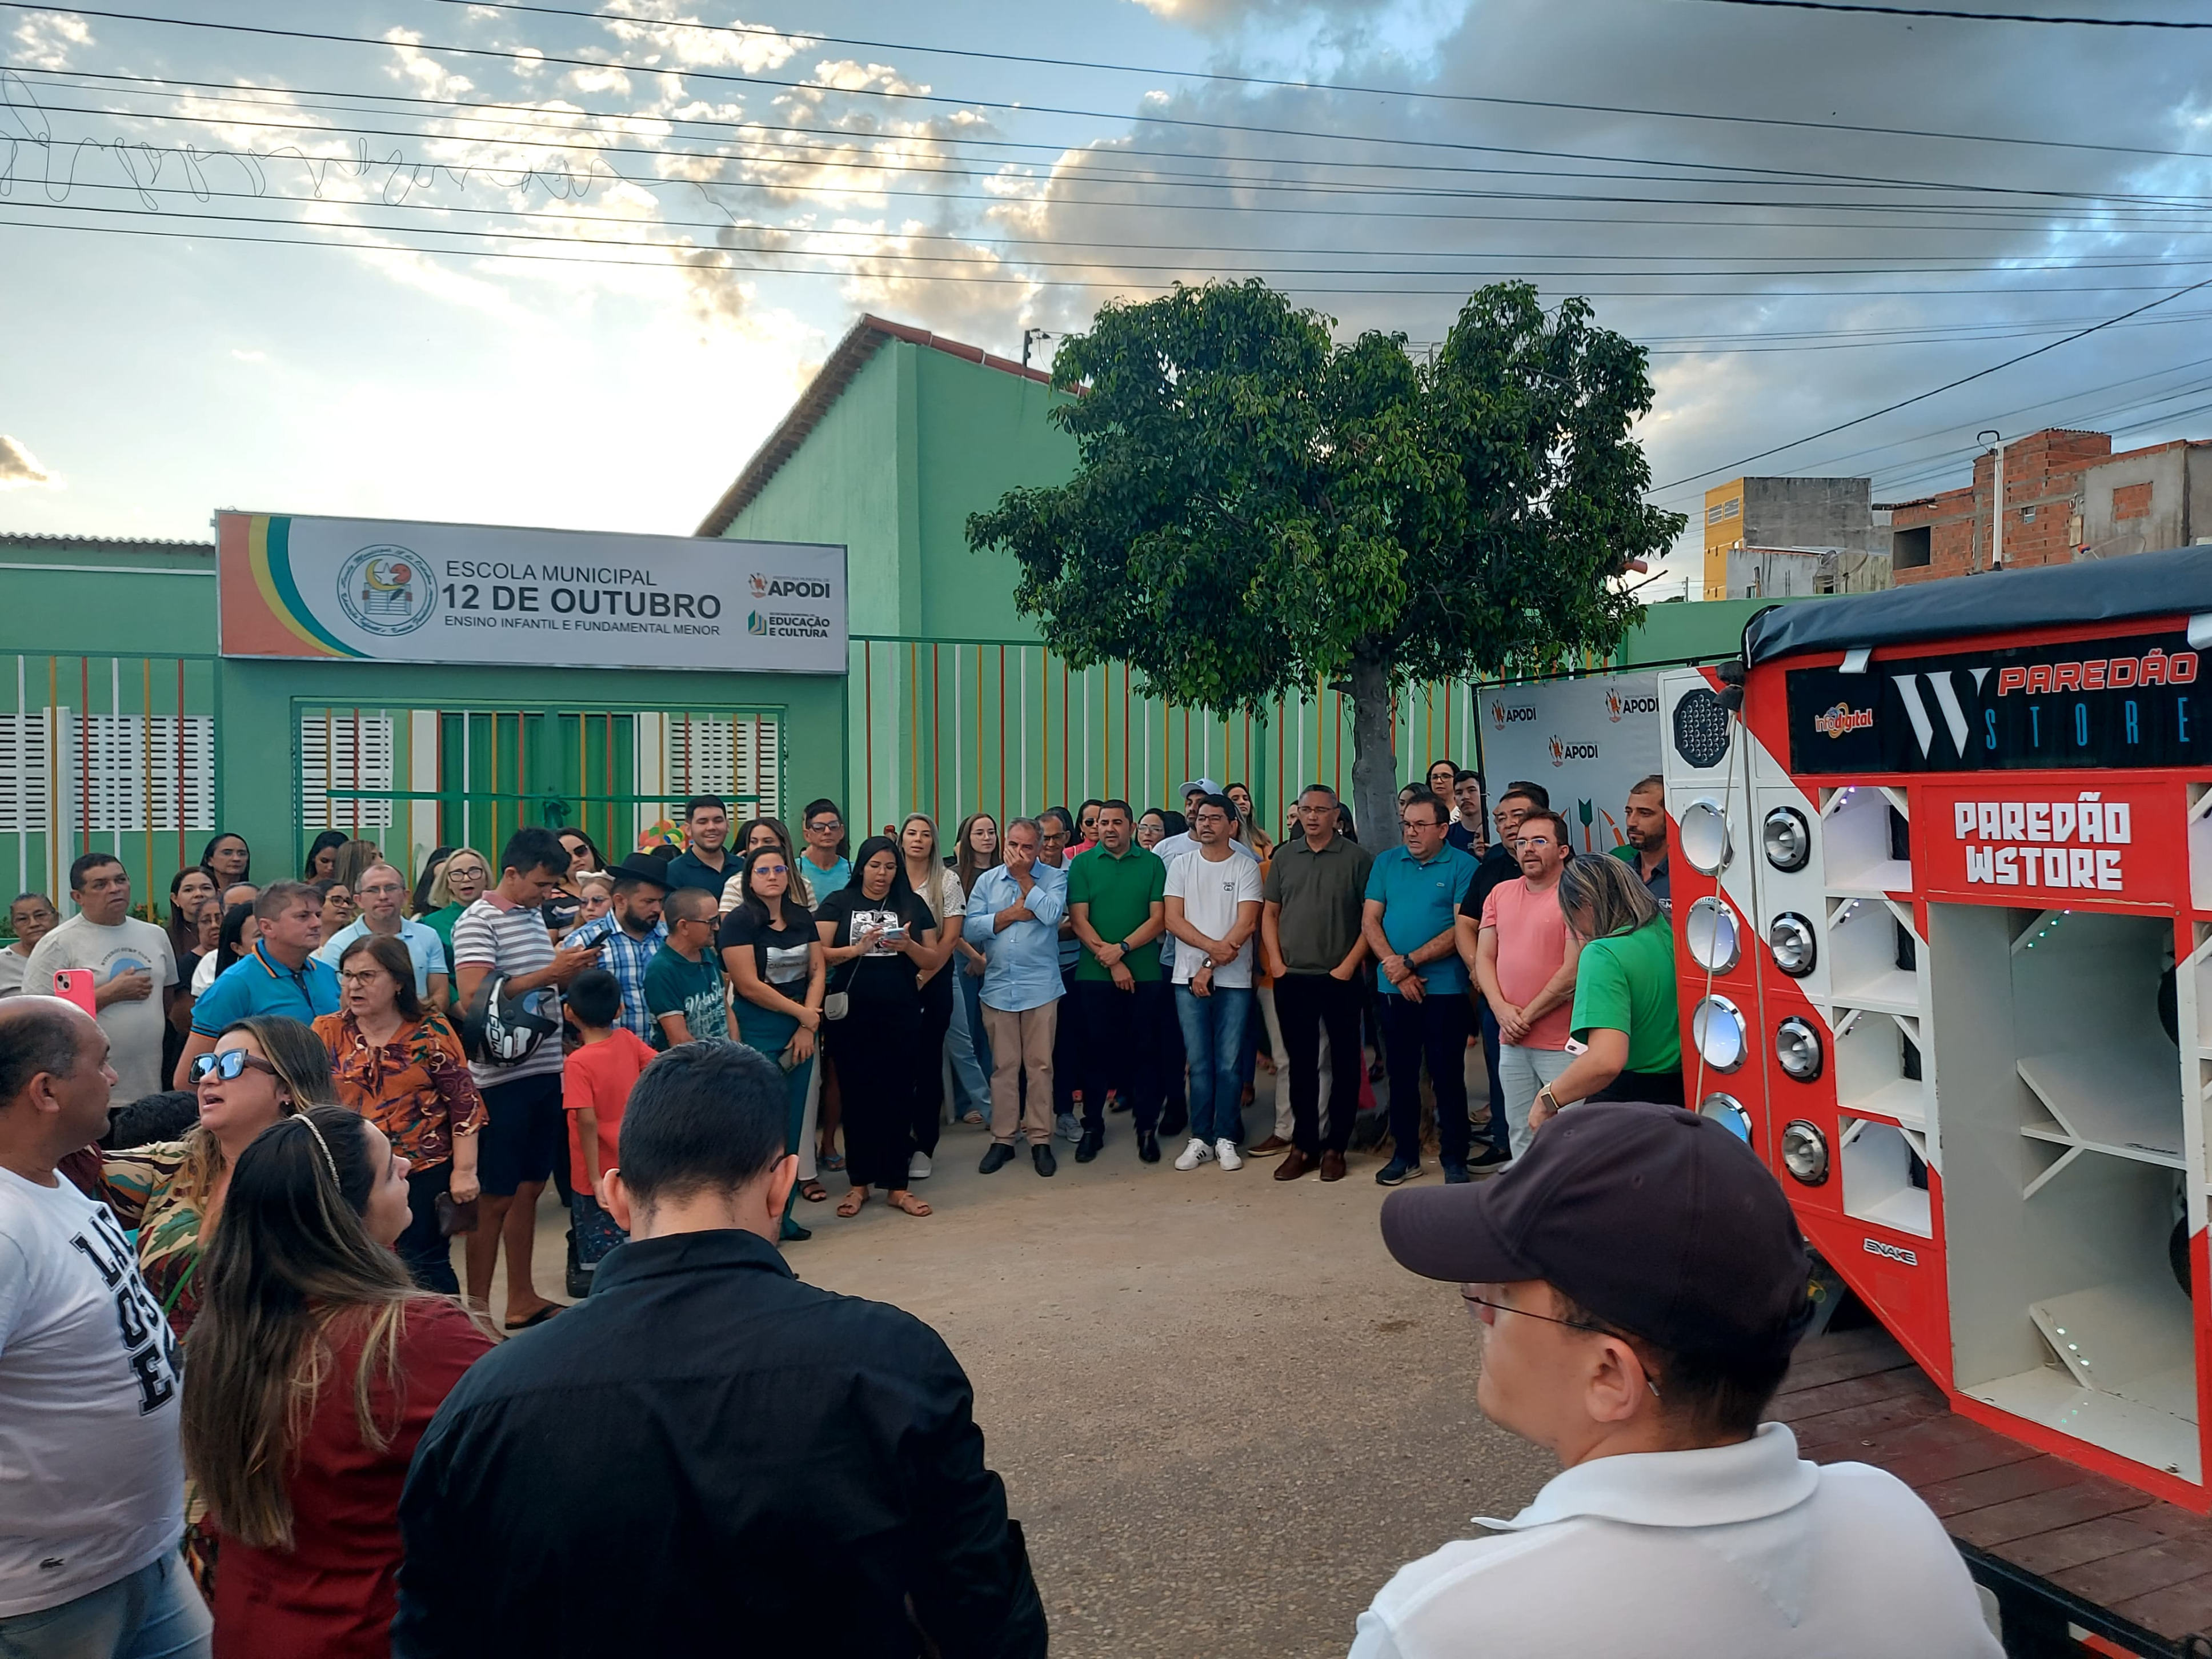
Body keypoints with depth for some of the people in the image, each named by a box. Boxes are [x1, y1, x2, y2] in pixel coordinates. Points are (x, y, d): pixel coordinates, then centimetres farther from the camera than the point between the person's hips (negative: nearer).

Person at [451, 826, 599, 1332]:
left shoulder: (535, 918, 14)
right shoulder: (478, 921, -10)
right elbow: (474, 997, -22)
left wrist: (571, 968, 4)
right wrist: (548, 973, -21)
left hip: (545, 1070, 8)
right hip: (502, 1077, -8)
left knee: (529, 1187, 14)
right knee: (495, 1197, 1)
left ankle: (522, 1301, 25)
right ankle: (476, 1309, 13)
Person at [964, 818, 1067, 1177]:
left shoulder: (1054, 878, 1)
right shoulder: (987, 881, 9)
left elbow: (1052, 913, -18)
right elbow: (971, 929, 0)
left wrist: (1023, 877, -8)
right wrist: (1010, 915, -9)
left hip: (1041, 988, -2)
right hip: (998, 987, 2)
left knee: (1040, 1065, 2)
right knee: (1003, 1066, 7)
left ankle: (1040, 1139, 11)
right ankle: (1002, 1139, 15)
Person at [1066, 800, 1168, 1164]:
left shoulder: (1152, 864, 4)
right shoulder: (1082, 864, 4)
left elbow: (1158, 919, -2)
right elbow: (1079, 921, -2)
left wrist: (1121, 949, -14)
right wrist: (1110, 962, -10)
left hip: (1144, 975, 0)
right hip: (1094, 975, 0)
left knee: (1143, 1049, 4)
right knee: (1097, 1049, 6)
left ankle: (1147, 1127, 14)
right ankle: (1092, 1127, 16)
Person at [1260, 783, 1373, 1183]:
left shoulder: (1357, 858, -2)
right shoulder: (1284, 856, 9)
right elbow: (1269, 913, 12)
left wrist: (1350, 964, -10)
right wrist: (1275, 961, 1)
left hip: (1340, 980, -3)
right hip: (1292, 979, 3)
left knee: (1344, 1064, 4)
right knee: (1300, 1063, 9)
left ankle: (1335, 1147, 14)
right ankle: (1303, 1145, 18)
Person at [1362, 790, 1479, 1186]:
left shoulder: (1463, 866, -4)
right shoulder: (1386, 863, 9)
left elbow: (1462, 930, -11)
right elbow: (1370, 921, 4)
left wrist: (1410, 962, -14)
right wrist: (1395, 968, -9)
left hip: (1445, 988, -4)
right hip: (1394, 988, 4)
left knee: (1447, 1076, 2)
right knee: (1400, 1074, 11)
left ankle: (1455, 1160, 13)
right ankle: (1404, 1154, 23)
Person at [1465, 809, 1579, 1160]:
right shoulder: (1501, 893, 12)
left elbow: (1574, 972, -14)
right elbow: (1484, 957, 11)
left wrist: (1527, 1016, -10)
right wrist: (1502, 1009, -5)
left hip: (1561, 1043, -6)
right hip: (1511, 1040, 6)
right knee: (1521, 1134, 14)